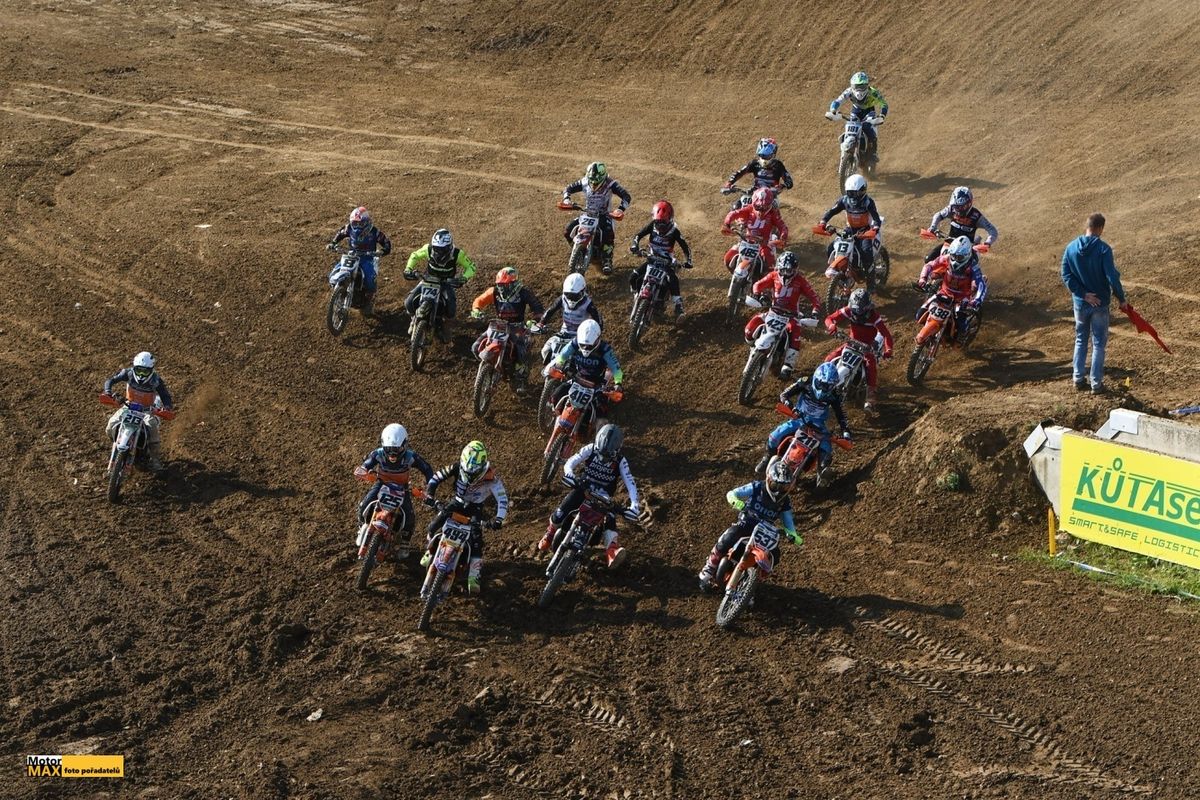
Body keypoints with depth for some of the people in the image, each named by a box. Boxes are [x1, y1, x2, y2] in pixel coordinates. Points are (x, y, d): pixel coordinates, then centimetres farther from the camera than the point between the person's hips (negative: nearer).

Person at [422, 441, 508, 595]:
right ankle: (430, 551, 28)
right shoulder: (457, 469, -26)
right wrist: (430, 494, -27)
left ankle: (474, 576, -13)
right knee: (434, 526, -3)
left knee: (477, 539, -18)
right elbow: (436, 477, -14)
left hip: (476, 507, -3)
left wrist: (499, 518, -42)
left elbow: (502, 498, -29)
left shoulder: (491, 477, -32)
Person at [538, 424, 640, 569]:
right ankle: (550, 533, 17)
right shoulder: (590, 449, -12)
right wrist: (571, 476, -40)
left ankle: (612, 551, -48)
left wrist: (634, 505, -34)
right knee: (559, 515, -17)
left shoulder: (620, 462, -13)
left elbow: (630, 483, -19)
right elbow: (570, 463, -17)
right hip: (583, 488, 1)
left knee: (610, 519, -30)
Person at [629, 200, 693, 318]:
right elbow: (639, 234, -4)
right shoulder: (652, 225, -9)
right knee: (634, 277, -12)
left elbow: (685, 246, -15)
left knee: (673, 280, -33)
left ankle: (678, 306, -31)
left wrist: (688, 261, -29)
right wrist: (635, 245, -24)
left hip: (667, 262, -4)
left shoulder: (674, 231, -16)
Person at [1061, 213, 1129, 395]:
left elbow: (1066, 275, -7)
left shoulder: (1071, 248, -4)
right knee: (1098, 344, 6)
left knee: (1080, 341, 19)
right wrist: (1121, 299, -7)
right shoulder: (1103, 248, -17)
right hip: (1100, 303, -4)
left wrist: (1083, 294, -9)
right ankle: (1096, 383, 9)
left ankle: (1078, 379, 21)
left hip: (1080, 303, 4)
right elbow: (1112, 277, -19)